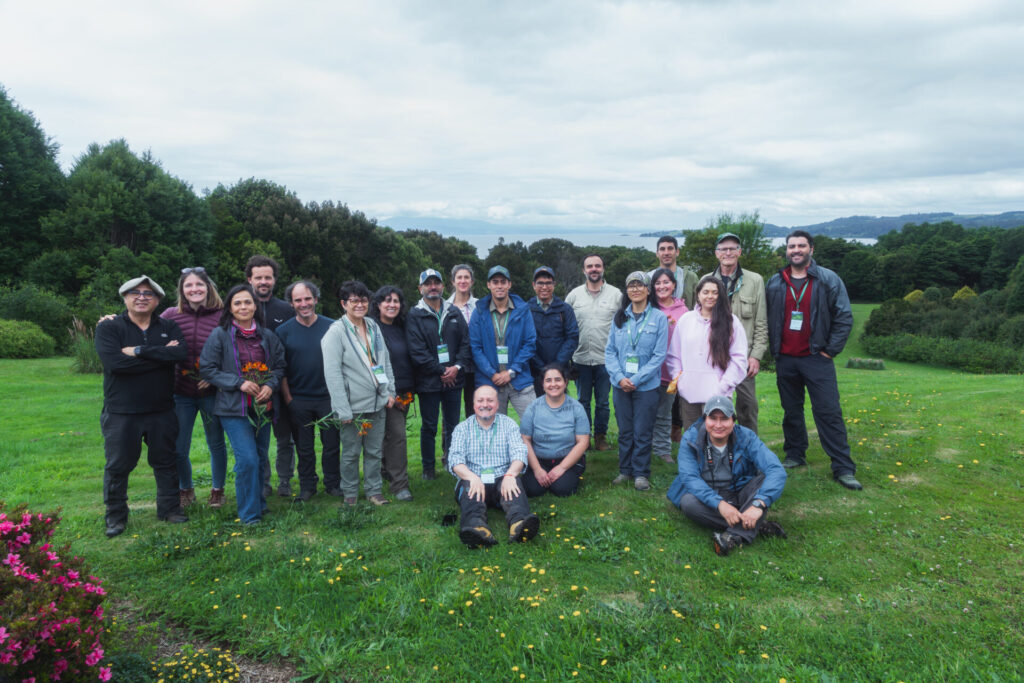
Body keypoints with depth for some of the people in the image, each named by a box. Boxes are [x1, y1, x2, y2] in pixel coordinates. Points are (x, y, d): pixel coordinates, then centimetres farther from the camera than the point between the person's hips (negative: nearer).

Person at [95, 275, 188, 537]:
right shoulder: (108, 328, -4)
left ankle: (170, 508, 28)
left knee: (165, 462, 13)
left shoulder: (169, 327, 5)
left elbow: (180, 353, -16)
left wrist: (139, 351, -21)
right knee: (117, 466, 8)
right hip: (121, 413, -2)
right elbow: (114, 362, -21)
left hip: (161, 411, 2)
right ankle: (116, 517, 25)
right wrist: (161, 355, -17)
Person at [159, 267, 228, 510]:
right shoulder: (171, 315, -3)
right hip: (181, 392, 1)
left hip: (211, 392, -1)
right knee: (178, 448, 7)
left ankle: (217, 490, 31)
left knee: (216, 444, 12)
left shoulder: (222, 316, -7)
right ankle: (185, 490, 31)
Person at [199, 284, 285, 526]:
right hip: (234, 408, -4)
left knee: (260, 459, 12)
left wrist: (271, 385, -6)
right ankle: (250, 515, 1)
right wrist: (240, 383, -15)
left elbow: (280, 365, 14)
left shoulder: (267, 336, 8)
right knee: (247, 459, -12)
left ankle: (258, 504, 31)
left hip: (263, 406, 4)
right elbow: (207, 369, -5)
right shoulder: (220, 335, -4)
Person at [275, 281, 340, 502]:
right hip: (298, 400, 0)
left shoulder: (332, 327, 0)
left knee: (332, 443, 8)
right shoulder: (284, 331, 0)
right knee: (304, 447, 10)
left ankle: (333, 484, 24)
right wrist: (287, 398, -2)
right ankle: (307, 486, 25)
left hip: (329, 397, 0)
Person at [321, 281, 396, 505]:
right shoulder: (336, 332, -10)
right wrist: (343, 410, -17)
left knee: (374, 451, 13)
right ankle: (350, 494, 23)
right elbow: (332, 373, -13)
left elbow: (386, 361, 17)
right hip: (353, 406, -5)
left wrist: (390, 391, 9)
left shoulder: (374, 327, 9)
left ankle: (374, 491, 26)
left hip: (378, 403, 5)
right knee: (351, 453, 8)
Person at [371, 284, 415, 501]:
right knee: (397, 435, -8)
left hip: (403, 391, 7)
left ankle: (386, 470, 32)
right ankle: (399, 484, -1)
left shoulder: (401, 328, 12)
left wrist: (410, 389, 13)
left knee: (391, 433, 15)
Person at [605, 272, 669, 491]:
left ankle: (641, 473, 15)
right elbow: (610, 350, 5)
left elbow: (659, 355, -6)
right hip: (620, 385, 3)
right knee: (624, 430, 11)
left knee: (642, 432, 2)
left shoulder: (659, 318, -3)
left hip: (646, 385, -3)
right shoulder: (619, 317, 6)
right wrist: (619, 377, -10)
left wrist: (636, 379, -12)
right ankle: (625, 470, 23)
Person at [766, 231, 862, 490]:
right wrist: (773, 348, 5)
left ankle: (844, 468, -1)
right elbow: (768, 320, 14)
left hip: (816, 359, -3)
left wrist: (831, 350, -7)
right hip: (785, 359, 3)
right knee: (791, 411, 11)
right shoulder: (775, 283, 8)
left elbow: (844, 317, -3)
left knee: (829, 412, -5)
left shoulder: (828, 280, -1)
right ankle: (795, 456, 24)